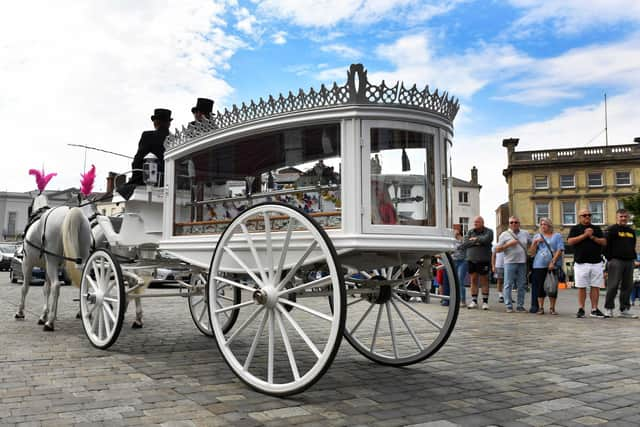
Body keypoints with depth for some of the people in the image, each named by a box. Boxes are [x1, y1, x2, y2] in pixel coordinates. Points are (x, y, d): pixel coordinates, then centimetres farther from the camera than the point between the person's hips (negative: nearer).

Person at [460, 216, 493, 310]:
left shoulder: (488, 231, 1)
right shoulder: (470, 232, 10)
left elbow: (486, 239, -21)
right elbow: (464, 244, -3)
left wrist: (475, 239, -7)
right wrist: (476, 242, -14)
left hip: (484, 260, -3)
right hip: (471, 260, 3)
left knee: (484, 281, 2)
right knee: (473, 280, 6)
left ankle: (485, 301, 8)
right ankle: (474, 301, 13)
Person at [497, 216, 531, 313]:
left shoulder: (525, 234, 12)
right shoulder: (504, 235, 2)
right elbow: (497, 249, -1)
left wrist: (529, 253, 8)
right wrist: (509, 244, -12)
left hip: (522, 262, 3)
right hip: (510, 262, -3)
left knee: (522, 285, 5)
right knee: (508, 285, -3)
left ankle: (520, 306, 12)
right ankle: (509, 306, 2)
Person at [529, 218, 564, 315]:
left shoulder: (557, 236, 9)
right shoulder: (537, 236, 15)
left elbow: (560, 250, -2)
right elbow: (532, 253, 10)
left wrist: (553, 262, -13)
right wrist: (535, 243, -6)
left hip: (553, 266, -1)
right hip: (539, 266, 1)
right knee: (540, 287, -1)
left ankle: (552, 308, 9)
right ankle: (540, 308, 5)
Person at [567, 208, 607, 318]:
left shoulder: (597, 229, 15)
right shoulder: (575, 228, 7)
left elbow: (604, 242, 7)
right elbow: (570, 241, -8)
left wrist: (592, 237, -7)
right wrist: (585, 235, -10)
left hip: (596, 262, 3)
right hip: (581, 262, -3)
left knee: (595, 287, 2)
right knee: (581, 287, 0)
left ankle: (594, 309, 8)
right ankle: (581, 309, 7)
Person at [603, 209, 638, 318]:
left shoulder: (631, 231, 19)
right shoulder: (611, 230, -2)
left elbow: (633, 247, 24)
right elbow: (606, 246, -6)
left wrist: (633, 258, 13)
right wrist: (610, 259, -11)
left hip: (629, 262, 7)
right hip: (616, 261, -7)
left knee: (627, 286, 7)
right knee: (613, 286, -8)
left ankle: (624, 309, 13)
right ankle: (608, 309, -2)